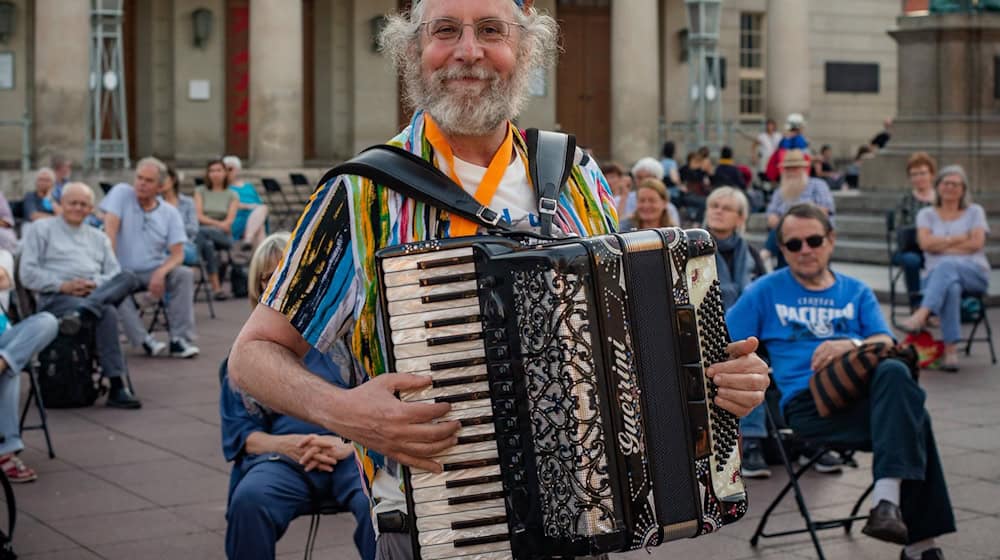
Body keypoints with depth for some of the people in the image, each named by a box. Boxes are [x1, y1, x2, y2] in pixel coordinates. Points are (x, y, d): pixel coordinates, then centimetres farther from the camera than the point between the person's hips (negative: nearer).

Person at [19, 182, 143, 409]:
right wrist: (63, 286, -12)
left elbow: (115, 275, 18)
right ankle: (117, 387, -46)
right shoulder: (41, 230, 16)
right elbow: (28, 274, 4)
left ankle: (81, 313, -50)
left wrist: (96, 285, -7)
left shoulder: (99, 238, 30)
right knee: (107, 313, -37)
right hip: (57, 298, -4)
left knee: (128, 278, -31)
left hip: (97, 294, 4)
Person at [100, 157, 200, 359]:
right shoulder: (122, 193, -2)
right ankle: (143, 340, -30)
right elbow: (110, 229, -14)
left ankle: (180, 339, -24)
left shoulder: (170, 213, 3)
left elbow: (177, 254, -4)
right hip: (122, 271, -2)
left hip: (153, 271, 2)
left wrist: (160, 272, -25)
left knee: (185, 274, -22)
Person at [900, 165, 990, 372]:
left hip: (974, 273, 0)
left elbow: (977, 243, -1)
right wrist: (960, 238, -1)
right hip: (938, 274, 1)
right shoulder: (927, 214, 18)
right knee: (951, 287, -40)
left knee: (947, 266, -39)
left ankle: (921, 315, -57)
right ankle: (951, 351, -49)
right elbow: (925, 243, -1)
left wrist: (942, 245, -1)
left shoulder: (975, 212, 17)